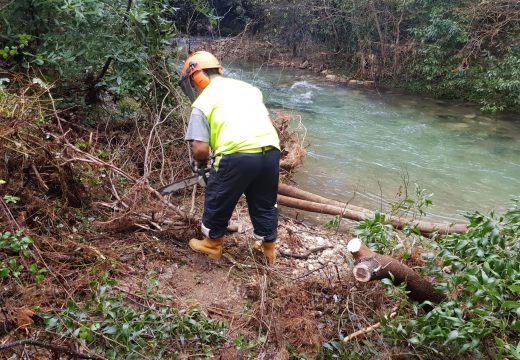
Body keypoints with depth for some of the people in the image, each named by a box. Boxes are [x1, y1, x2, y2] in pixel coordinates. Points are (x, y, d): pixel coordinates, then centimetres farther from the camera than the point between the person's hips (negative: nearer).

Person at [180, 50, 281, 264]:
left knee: (218, 201, 19)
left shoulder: (202, 101, 4)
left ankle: (213, 244, 38)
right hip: (270, 150, 6)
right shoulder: (247, 87, 22)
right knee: (264, 203, 24)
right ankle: (269, 249, 38)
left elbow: (199, 149, -3)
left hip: (238, 156, -5)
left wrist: (202, 160, 19)